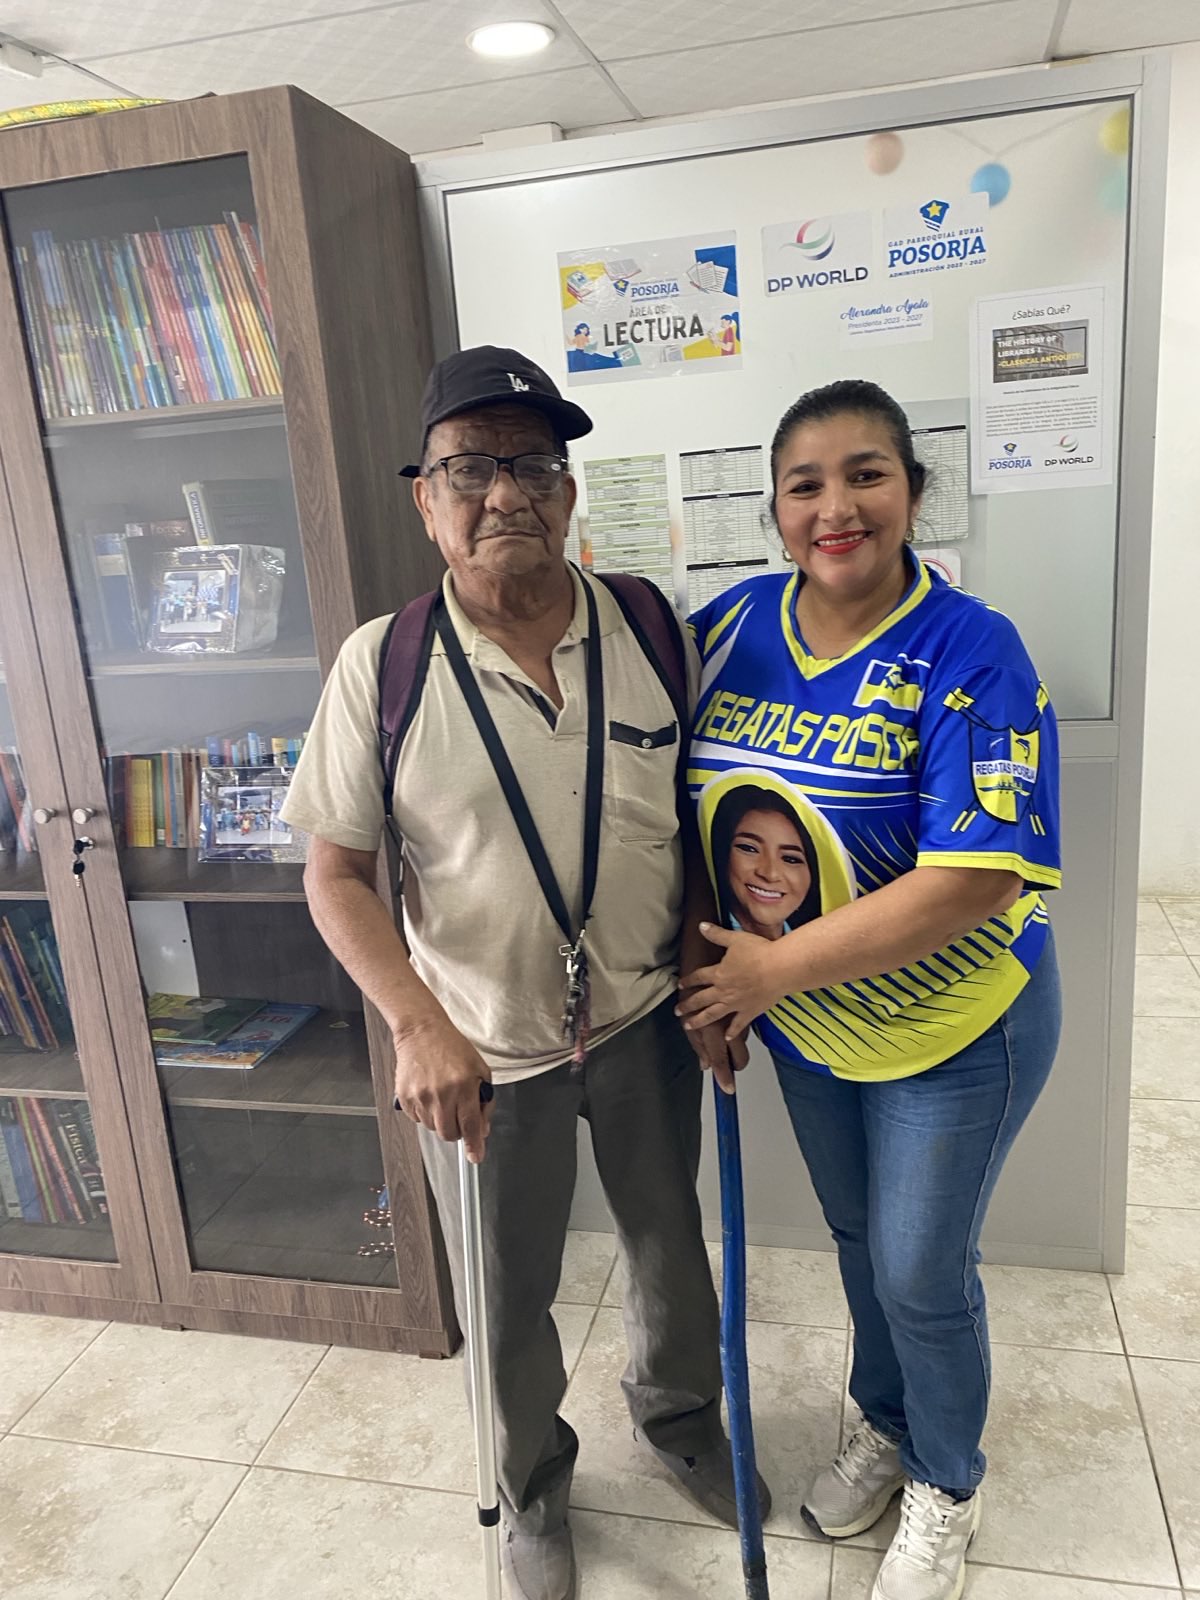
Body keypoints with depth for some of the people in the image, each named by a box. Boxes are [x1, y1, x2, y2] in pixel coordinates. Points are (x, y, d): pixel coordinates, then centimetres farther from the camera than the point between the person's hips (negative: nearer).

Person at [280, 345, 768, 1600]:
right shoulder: (382, 666, -15)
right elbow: (336, 872, -10)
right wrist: (419, 1026, -21)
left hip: (647, 1023, 3)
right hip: (485, 1052, -2)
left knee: (669, 1241, 25)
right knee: (510, 1296, 19)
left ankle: (679, 1418, 57)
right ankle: (533, 1487, 50)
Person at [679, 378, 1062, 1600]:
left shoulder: (970, 655, -23)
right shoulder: (727, 627, -8)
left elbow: (974, 882, -29)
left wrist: (773, 969, -26)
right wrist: (706, 974, -7)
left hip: (955, 1030, -4)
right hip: (806, 1027, 5)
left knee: (922, 1271, 12)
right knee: (859, 1239, 24)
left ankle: (946, 1487, 42)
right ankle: (884, 1428, 52)